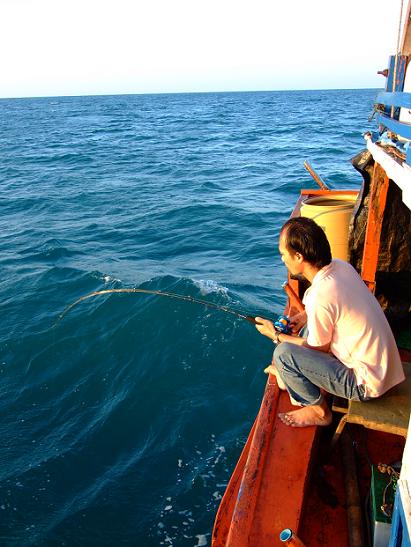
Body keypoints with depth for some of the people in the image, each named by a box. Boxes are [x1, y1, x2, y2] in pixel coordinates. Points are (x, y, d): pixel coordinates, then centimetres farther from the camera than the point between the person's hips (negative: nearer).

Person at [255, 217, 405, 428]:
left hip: (366, 384, -9)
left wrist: (276, 336, -1)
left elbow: (320, 349, -12)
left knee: (283, 353, -17)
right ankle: (290, 375, 28)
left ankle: (319, 411, 6)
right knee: (311, 324, 18)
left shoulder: (320, 296, -28)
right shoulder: (341, 266, -4)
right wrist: (307, 315, 6)